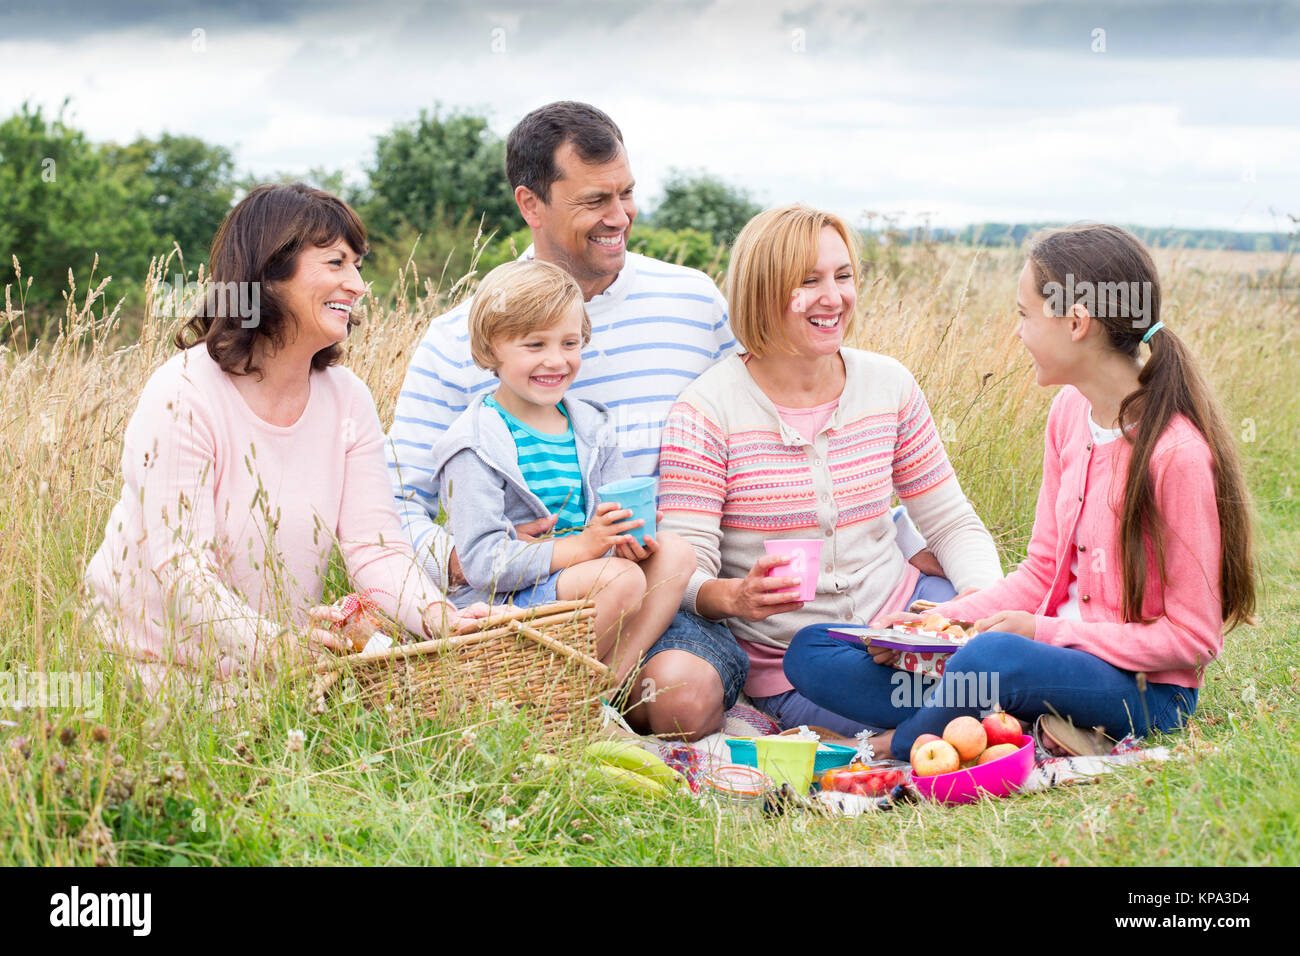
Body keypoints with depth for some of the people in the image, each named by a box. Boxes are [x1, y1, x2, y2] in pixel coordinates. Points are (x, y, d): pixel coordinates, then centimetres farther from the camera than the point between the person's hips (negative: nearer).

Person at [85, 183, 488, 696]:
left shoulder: (347, 399, 2)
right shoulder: (182, 395, -16)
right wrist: (270, 644, -40)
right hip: (158, 667, -4)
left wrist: (437, 614, -26)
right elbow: (178, 566, -23)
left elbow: (375, 544, -5)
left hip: (279, 670, 4)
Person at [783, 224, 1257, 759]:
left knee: (996, 655, -42)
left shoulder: (1178, 454, -19)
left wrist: (1043, 631, -18)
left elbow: (1192, 637, -15)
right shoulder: (1069, 412, 6)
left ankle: (896, 750, -10)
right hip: (1058, 653, 8)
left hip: (1142, 691, -8)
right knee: (811, 651, -2)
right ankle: (1037, 729, -17)